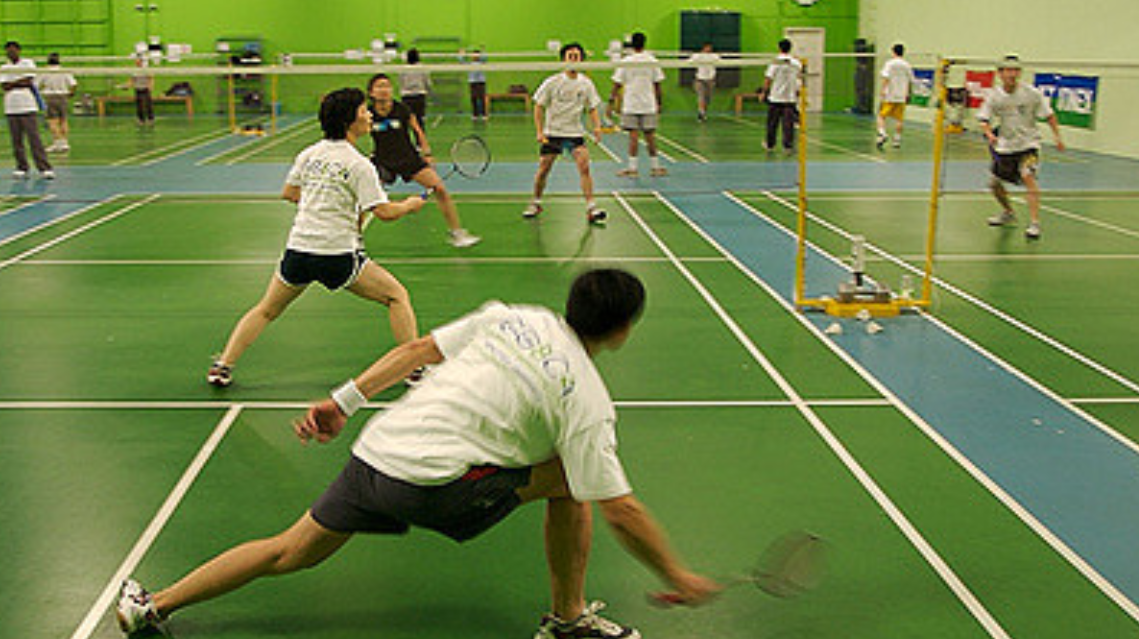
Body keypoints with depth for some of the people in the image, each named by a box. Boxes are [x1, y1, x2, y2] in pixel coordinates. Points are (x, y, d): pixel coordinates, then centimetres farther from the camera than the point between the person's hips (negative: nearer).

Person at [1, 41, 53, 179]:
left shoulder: (28, 63, 5)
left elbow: (29, 82, -6)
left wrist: (12, 84, -3)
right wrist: (20, 82, -7)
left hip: (27, 106, -4)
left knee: (34, 138, -9)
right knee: (16, 140, 2)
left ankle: (44, 168, -10)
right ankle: (22, 168, 9)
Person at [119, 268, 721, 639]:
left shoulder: (510, 317, 10)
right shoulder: (586, 400, -4)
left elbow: (418, 349, 8)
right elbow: (620, 511, -5)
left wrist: (346, 398, 12)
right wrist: (677, 575, 7)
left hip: (376, 449, 6)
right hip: (431, 481, -6)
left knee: (288, 553, 22)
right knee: (566, 481, 6)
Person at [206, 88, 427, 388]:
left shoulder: (309, 154, 10)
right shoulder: (359, 164, -7)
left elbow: (288, 192, 22)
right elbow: (384, 212, -13)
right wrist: (409, 205, 7)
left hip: (298, 248, 5)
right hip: (338, 254, -5)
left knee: (266, 310, 23)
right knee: (397, 296, 8)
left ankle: (222, 366, 17)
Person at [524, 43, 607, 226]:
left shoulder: (586, 84, 1)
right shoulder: (552, 82, -6)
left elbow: (592, 109, 7)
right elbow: (539, 107, -2)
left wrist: (596, 127, -11)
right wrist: (540, 132, -12)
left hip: (575, 133, 1)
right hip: (552, 133, -1)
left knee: (584, 167, -16)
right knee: (543, 170, 2)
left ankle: (591, 208, -15)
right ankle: (535, 203, 26)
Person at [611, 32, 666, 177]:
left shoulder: (625, 62, -5)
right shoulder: (652, 61, 1)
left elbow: (617, 84, -5)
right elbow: (657, 84, 4)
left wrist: (611, 101, 2)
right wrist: (659, 103, 13)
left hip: (630, 106, -2)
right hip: (649, 105, 2)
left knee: (633, 135, -3)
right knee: (650, 135, 8)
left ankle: (632, 168, -3)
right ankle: (655, 166, 16)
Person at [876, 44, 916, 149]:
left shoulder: (890, 63, -4)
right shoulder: (907, 65, 7)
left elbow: (886, 77, -16)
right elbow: (911, 81, 12)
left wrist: (883, 90, -18)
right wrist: (908, 93, 24)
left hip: (889, 96, -3)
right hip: (901, 97, 3)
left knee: (881, 116, 2)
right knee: (899, 119, 8)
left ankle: (882, 134, -18)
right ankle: (897, 140, 7)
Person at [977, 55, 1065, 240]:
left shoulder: (1031, 94, -11)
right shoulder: (993, 95, -6)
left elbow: (1049, 115, -3)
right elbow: (984, 120, -5)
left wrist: (1057, 136, -13)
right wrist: (989, 134, -25)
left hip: (1028, 143, -4)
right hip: (1005, 146, 4)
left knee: (1028, 176, -26)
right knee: (995, 183, 11)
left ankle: (1034, 223, -27)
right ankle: (1008, 213, 41)